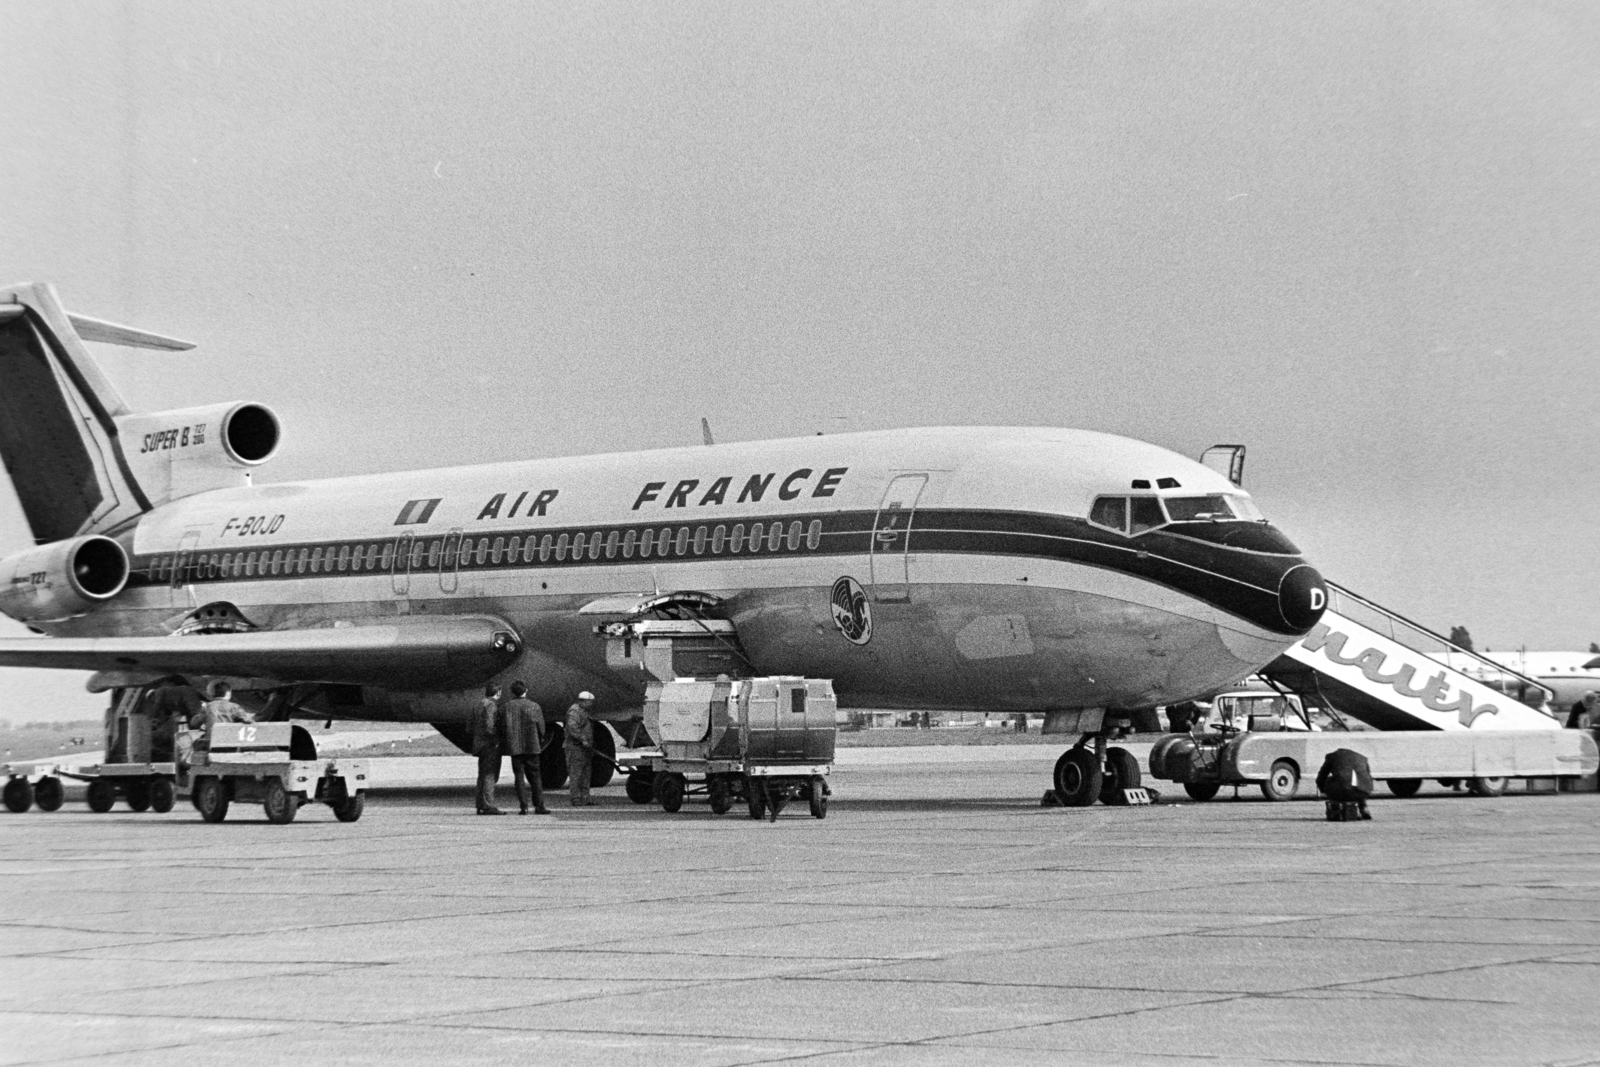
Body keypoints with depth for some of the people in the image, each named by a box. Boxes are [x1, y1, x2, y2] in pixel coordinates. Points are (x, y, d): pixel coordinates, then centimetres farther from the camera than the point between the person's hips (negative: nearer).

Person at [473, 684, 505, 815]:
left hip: (479, 745, 9)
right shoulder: (492, 705, -11)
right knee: (490, 775, -9)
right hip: (491, 745, -9)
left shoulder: (479, 706, 16)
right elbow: (489, 726, -22)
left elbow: (471, 727, 17)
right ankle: (488, 806, -13)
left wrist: (476, 742, 16)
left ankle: (481, 806, 12)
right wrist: (495, 741, -15)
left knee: (483, 776, 11)